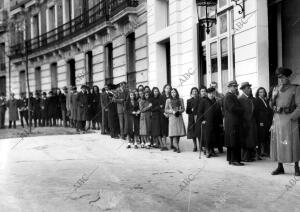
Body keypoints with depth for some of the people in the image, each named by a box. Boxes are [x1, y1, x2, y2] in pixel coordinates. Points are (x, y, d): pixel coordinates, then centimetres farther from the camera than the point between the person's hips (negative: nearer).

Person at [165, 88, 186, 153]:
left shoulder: (180, 100, 9)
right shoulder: (168, 100, 6)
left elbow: (183, 109, 8)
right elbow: (166, 110, 5)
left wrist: (179, 111, -12)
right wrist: (172, 111, -11)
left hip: (179, 117, 2)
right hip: (172, 118, -2)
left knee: (179, 132, 0)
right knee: (174, 132, -11)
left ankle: (176, 146, 13)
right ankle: (177, 147, -12)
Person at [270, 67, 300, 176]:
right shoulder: (276, 89, 12)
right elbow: (272, 105, 8)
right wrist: (275, 94, -7)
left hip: (290, 119, -4)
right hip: (277, 119, 4)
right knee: (278, 143, 5)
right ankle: (280, 167, 13)